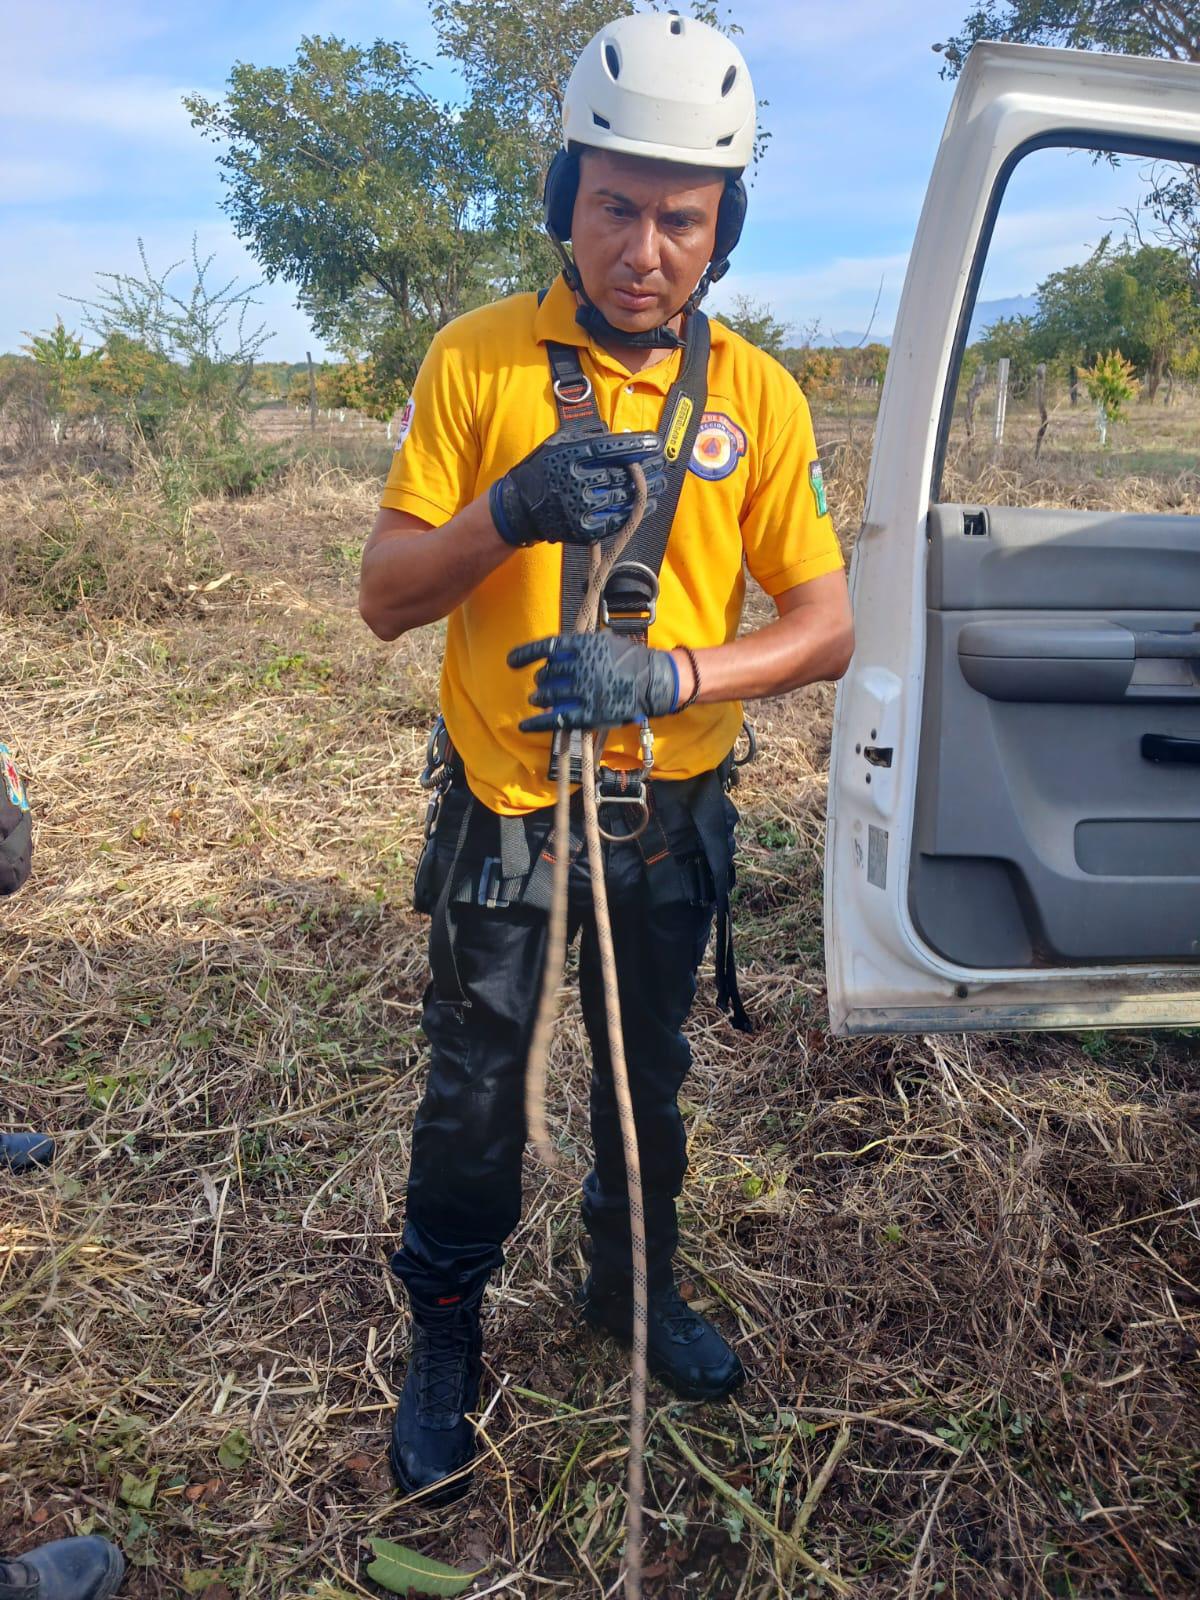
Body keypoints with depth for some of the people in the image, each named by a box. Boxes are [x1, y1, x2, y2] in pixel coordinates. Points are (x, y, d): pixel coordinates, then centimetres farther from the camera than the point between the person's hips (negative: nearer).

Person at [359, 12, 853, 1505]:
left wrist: (666, 672, -26)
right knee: (474, 1098, 11)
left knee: (648, 1079, 21)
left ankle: (637, 1285, 47)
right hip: (503, 810, -2)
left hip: (671, 815, 2)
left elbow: (825, 625, -8)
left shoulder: (757, 393, -4)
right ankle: (443, 1342, 36)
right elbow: (384, 596, -11)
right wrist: (510, 512, -31)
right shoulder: (477, 357, -9)